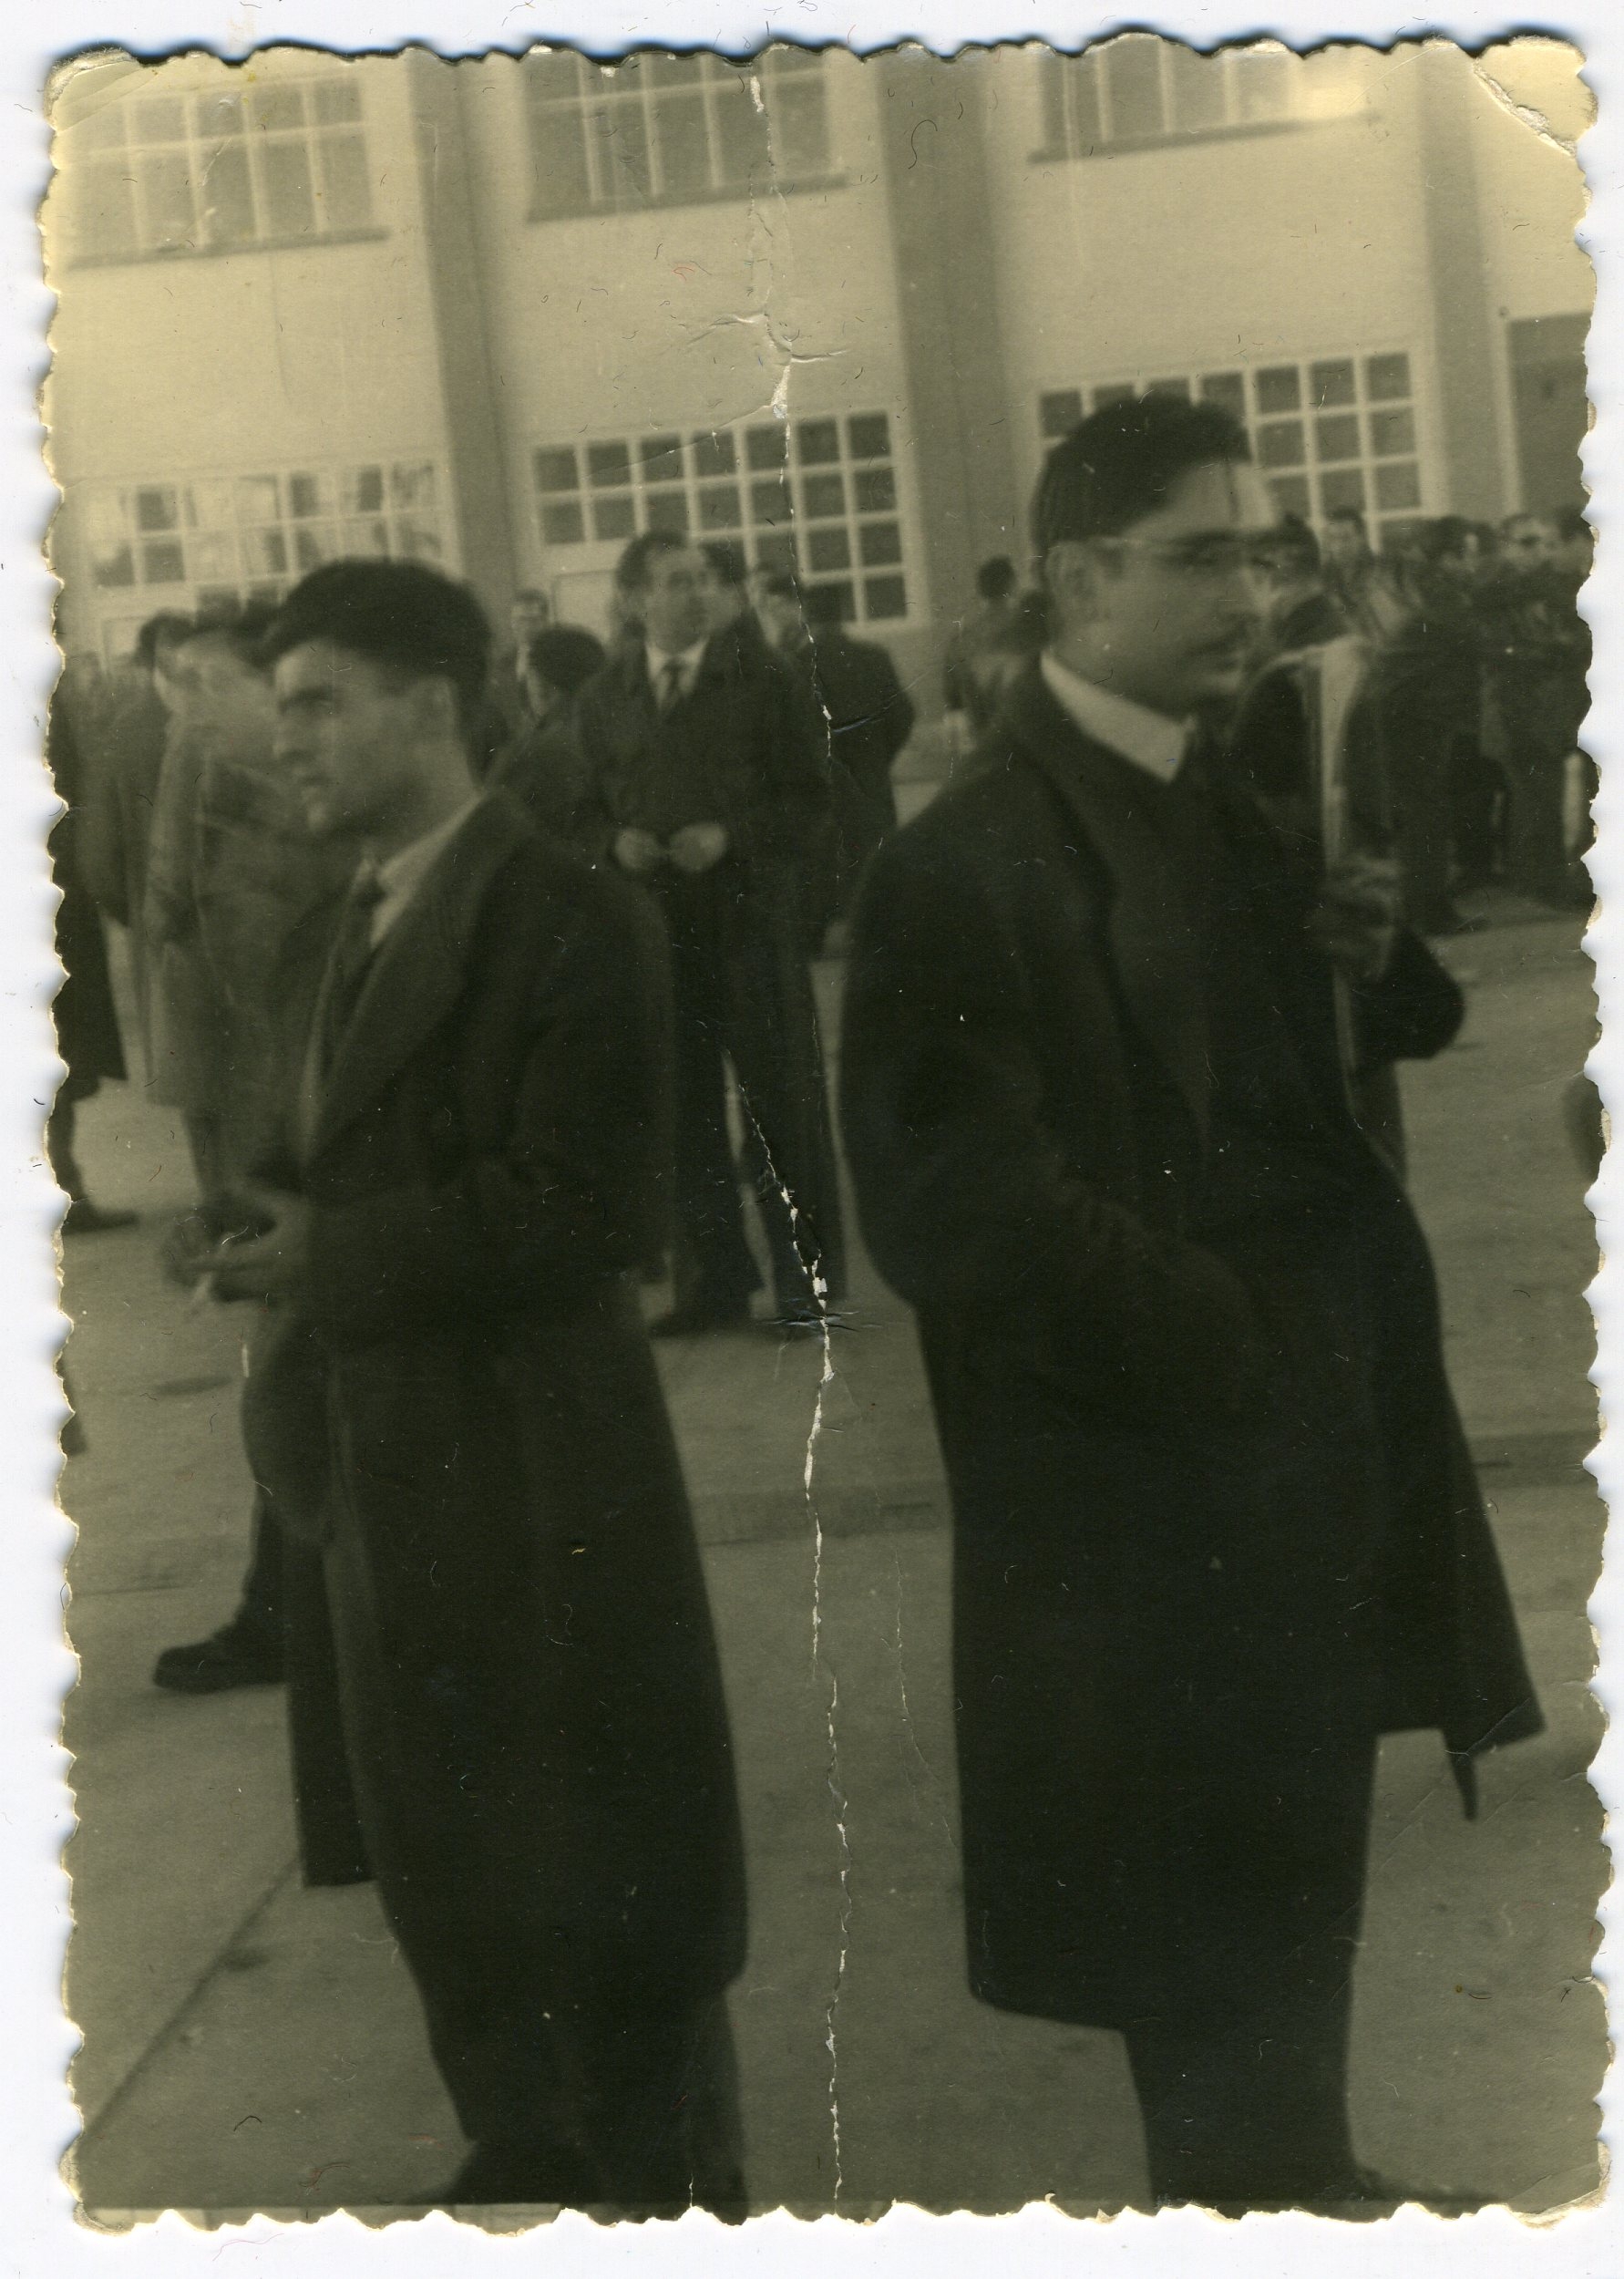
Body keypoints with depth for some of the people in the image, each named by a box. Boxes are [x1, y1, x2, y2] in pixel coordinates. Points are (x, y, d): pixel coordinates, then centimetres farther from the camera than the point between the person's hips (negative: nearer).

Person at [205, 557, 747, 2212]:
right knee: (442, 1872, 20)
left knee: (597, 1879, 6)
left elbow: (576, 1206, -21)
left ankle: (663, 2184, 23)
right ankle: (525, 2158, 39)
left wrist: (332, 1260, -17)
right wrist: (274, 1245, -3)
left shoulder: (564, 921, -14)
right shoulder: (333, 944, 13)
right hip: (371, 1473, 9)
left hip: (529, 1477, -8)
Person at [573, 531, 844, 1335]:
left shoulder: (759, 678, 2)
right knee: (681, 1105, 5)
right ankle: (711, 1281, 15)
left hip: (749, 913, -2)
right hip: (652, 919, 3)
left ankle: (805, 1279, 11)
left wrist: (730, 836, -13)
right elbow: (590, 804, 14)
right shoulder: (603, 698, 9)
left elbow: (809, 795, 0)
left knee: (779, 1100, 1)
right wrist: (617, 841, -7)